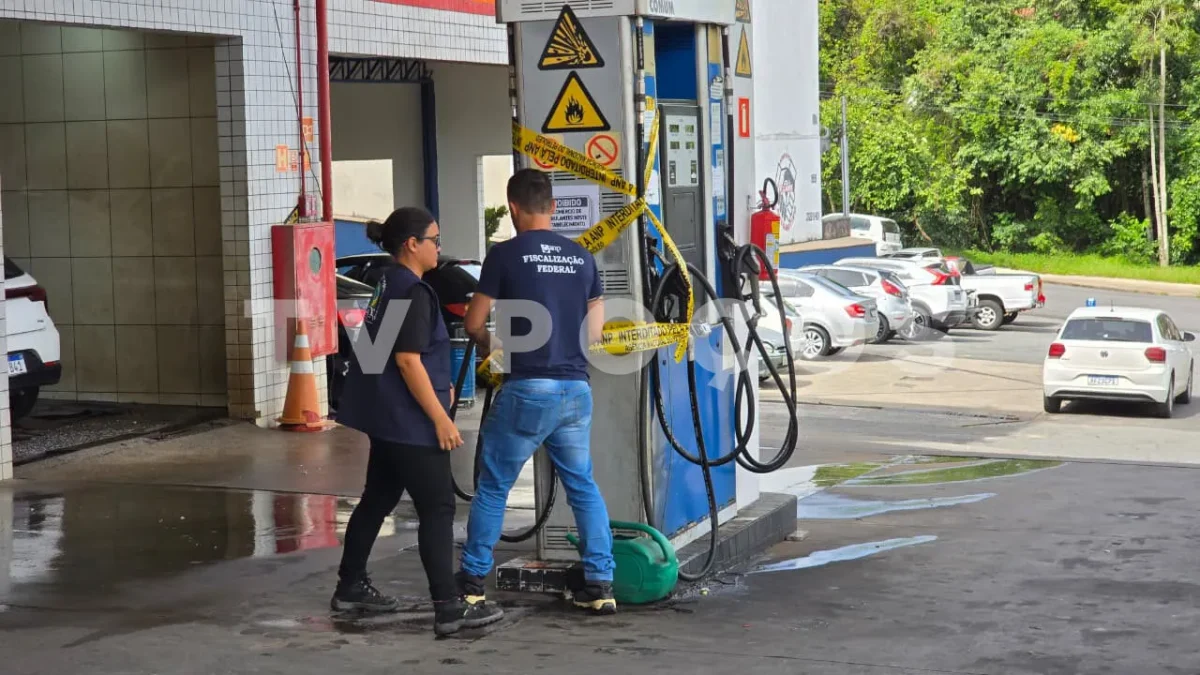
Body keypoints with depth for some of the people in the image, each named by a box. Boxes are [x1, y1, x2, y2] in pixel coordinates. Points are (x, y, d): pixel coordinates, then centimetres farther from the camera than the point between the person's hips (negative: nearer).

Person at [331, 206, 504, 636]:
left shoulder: (388, 285, 13)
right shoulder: (412, 293, -18)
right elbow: (407, 361, -23)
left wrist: (440, 385, 27)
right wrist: (441, 418, -21)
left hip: (386, 417, 10)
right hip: (409, 421, -10)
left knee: (378, 499, 19)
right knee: (437, 509, -8)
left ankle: (351, 586, 28)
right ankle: (448, 608, -9)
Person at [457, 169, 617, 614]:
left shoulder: (505, 254, -6)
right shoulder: (582, 257, 8)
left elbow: (473, 323, 0)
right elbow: (594, 331, 12)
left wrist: (489, 344, 20)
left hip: (527, 388, -4)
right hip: (576, 388, 4)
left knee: (493, 487, 9)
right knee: (583, 485, 15)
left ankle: (472, 580, 16)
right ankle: (600, 584, 10)